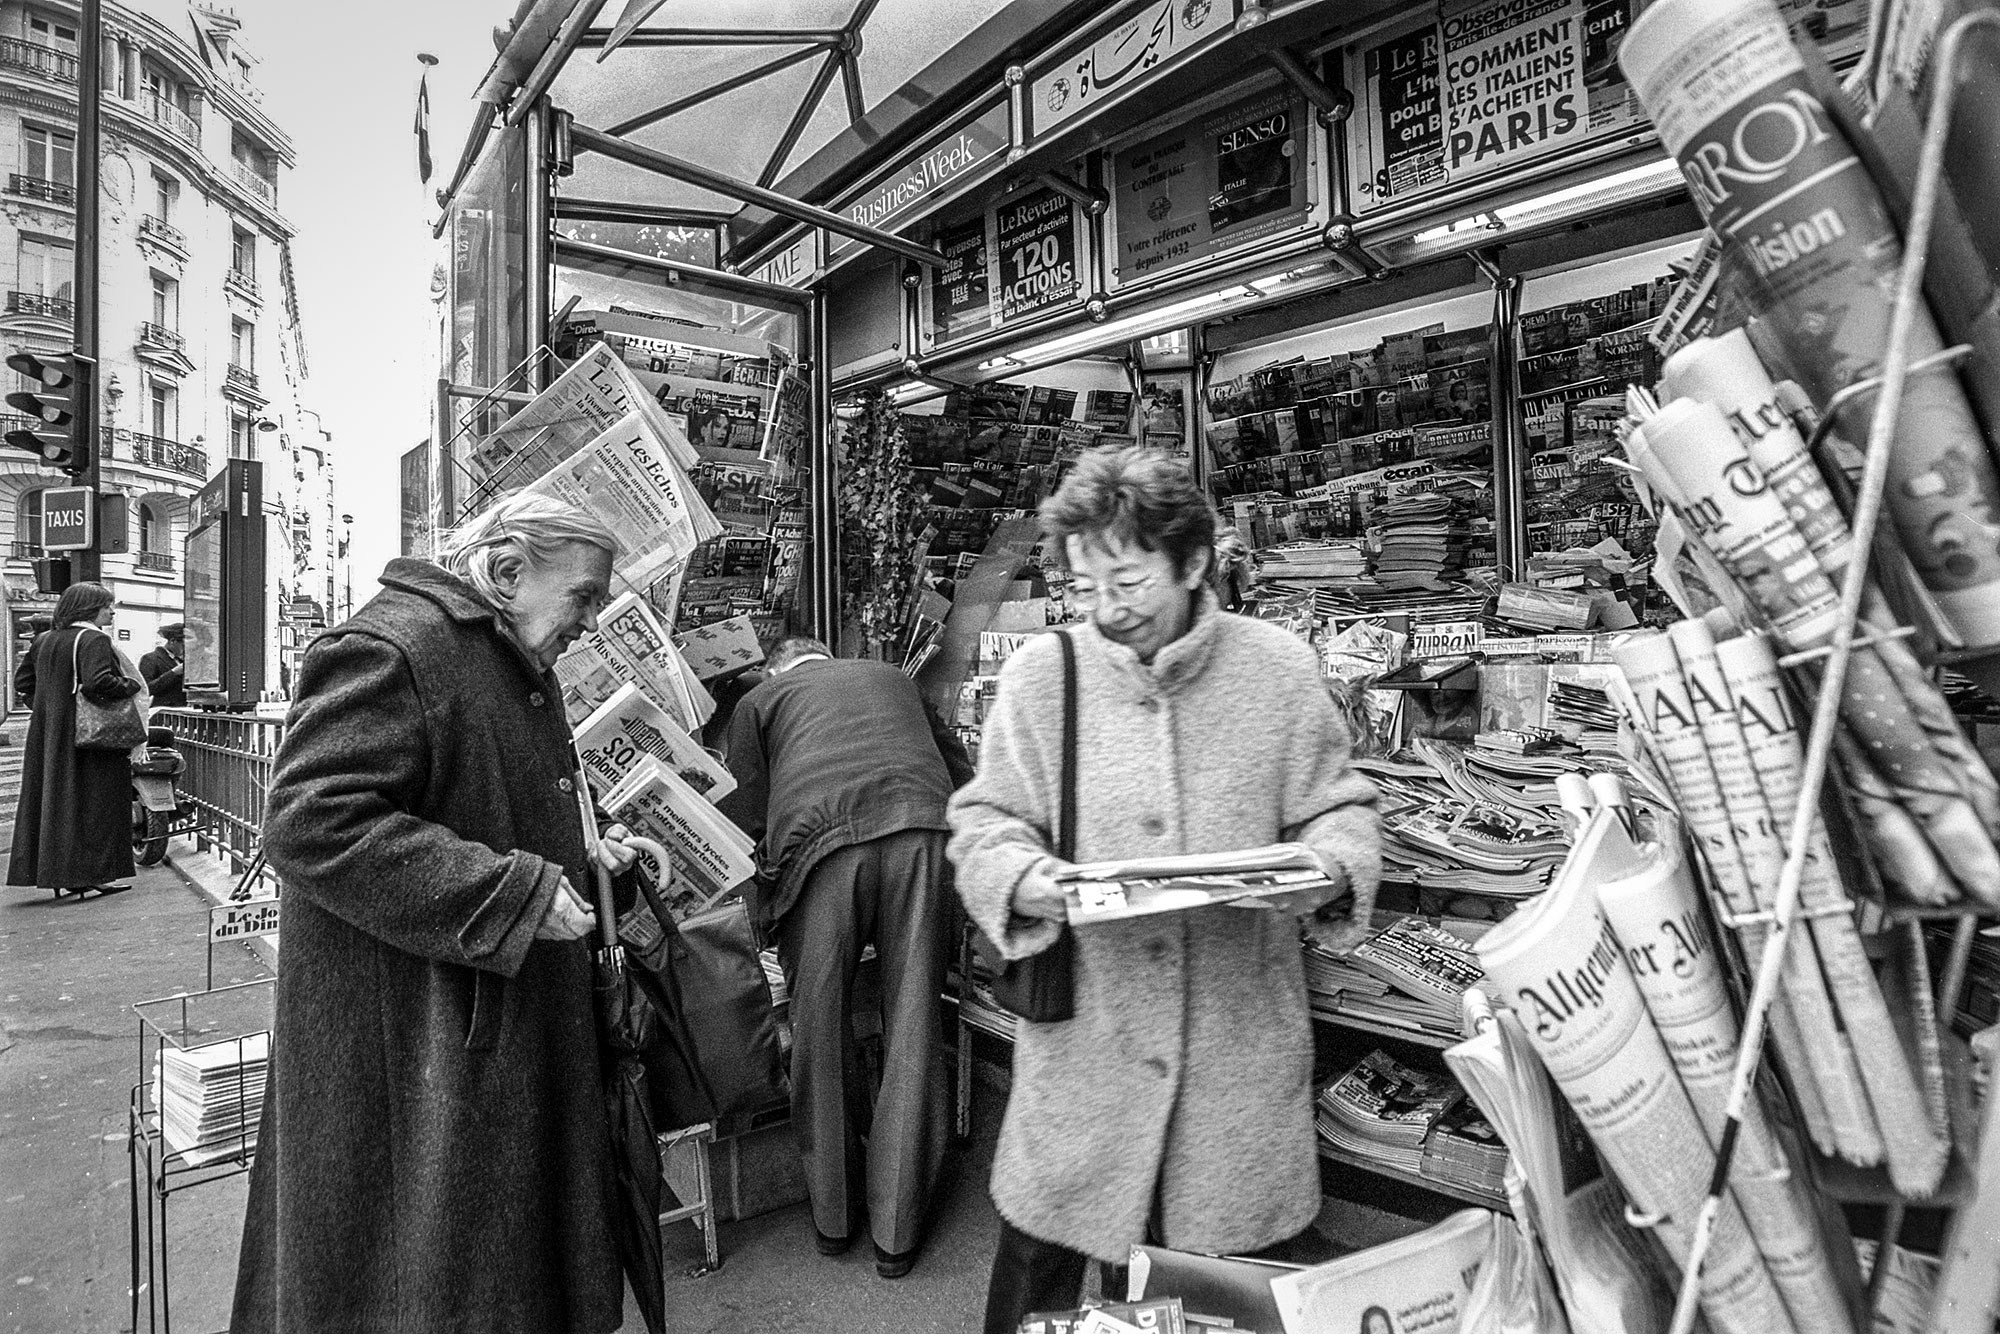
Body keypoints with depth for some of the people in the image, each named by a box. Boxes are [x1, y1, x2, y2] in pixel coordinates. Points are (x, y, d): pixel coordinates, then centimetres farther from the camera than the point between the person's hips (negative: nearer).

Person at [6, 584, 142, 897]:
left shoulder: (45, 641, 11)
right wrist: (131, 684, -11)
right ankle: (94, 872, -1)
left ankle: (62, 872, 16)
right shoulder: (94, 640, -14)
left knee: (56, 799, 11)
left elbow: (22, 681, 16)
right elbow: (98, 682, -27)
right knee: (93, 803, -2)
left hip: (50, 734, 8)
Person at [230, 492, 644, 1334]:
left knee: (516, 1251, 19)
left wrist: (580, 856, 6)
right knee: (427, 1263, 7)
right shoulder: (389, 648, -18)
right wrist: (518, 892, -26)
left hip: (515, 1025, 10)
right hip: (410, 1035, -9)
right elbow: (310, 821, -27)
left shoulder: (518, 667, 14)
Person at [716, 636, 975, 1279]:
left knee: (820, 1027, 14)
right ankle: (895, 1232, 19)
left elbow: (742, 820, 16)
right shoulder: (893, 677, 35)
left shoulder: (758, 698, 28)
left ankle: (833, 1216, 29)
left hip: (819, 839, -1)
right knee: (911, 1024, 9)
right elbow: (962, 776, 28)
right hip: (922, 827, 2)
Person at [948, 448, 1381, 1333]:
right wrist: (1023, 881, -20)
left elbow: (1339, 810, 5)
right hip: (1083, 1037, 0)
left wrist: (1330, 872, -16)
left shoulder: (1280, 668, -2)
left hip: (1242, 1036, 1)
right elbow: (984, 825, 0)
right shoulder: (1040, 672, -5)